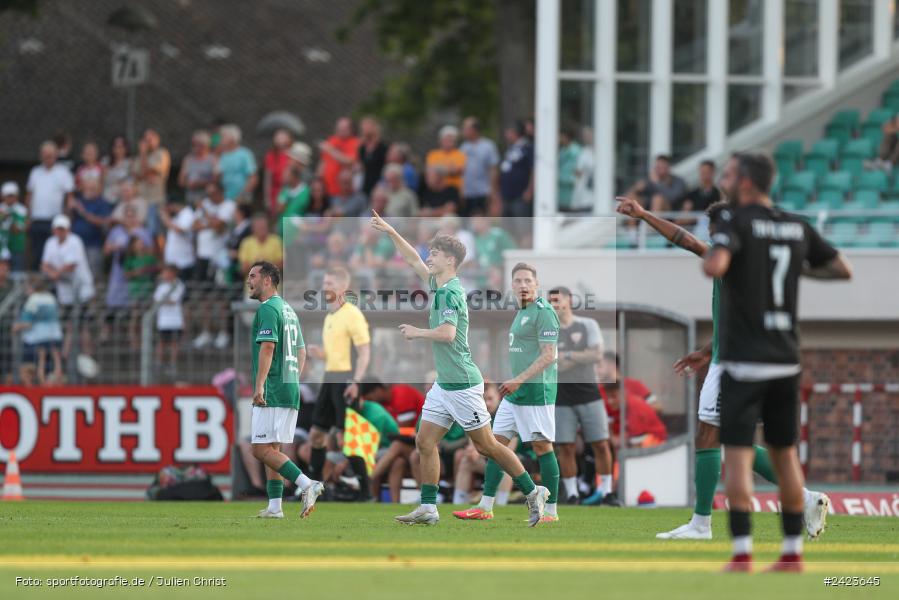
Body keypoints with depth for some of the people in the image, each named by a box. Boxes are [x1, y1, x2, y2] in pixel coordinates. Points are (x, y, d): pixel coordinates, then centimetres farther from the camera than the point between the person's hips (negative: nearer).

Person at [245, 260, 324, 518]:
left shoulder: (267, 309, -10)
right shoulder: (288, 309, 19)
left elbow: (267, 347, -21)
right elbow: (301, 352, 23)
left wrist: (259, 386, -24)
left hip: (272, 391, -10)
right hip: (291, 390, 10)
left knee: (261, 449, -11)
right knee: (272, 449, 11)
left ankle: (307, 485, -20)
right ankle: (274, 507, 8)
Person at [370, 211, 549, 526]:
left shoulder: (451, 293, -17)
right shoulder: (437, 285, 10)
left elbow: (448, 333, -30)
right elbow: (414, 261, 24)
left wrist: (417, 333, -15)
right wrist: (390, 232, 22)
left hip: (463, 385, -9)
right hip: (443, 385, 9)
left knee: (487, 446, -2)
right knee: (425, 442, 4)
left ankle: (533, 492, 9)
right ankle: (428, 509, 6)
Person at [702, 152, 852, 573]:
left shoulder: (735, 221, -9)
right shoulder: (798, 227, 9)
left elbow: (715, 267, -27)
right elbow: (843, 269, 15)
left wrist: (714, 245, -4)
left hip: (744, 361, -6)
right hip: (787, 361, 6)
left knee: (738, 455, -4)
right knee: (785, 453, 14)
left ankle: (742, 555, -10)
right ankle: (793, 553, 16)